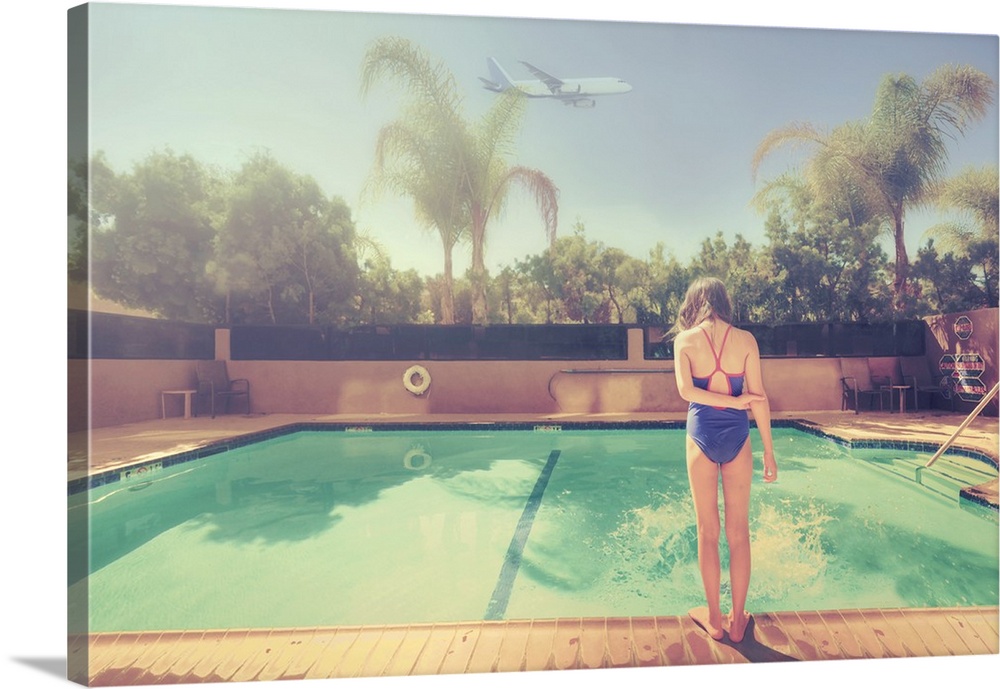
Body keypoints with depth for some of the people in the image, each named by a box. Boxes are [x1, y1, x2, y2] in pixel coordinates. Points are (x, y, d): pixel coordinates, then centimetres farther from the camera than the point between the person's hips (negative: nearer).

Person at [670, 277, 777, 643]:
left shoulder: (684, 339, -4)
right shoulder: (745, 339, -1)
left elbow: (686, 390, -17)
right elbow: (758, 396, -3)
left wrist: (734, 402, -8)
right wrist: (769, 451, 3)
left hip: (701, 436, -1)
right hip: (736, 436, 1)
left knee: (708, 532, 11)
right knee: (739, 532, 12)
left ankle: (713, 618, 22)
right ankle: (737, 619, 22)